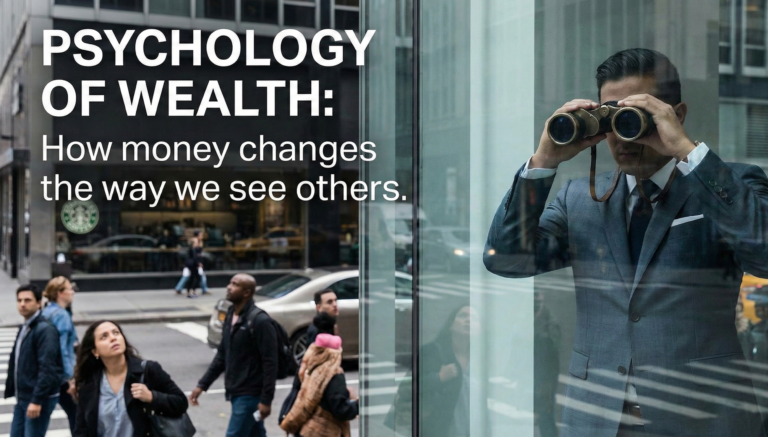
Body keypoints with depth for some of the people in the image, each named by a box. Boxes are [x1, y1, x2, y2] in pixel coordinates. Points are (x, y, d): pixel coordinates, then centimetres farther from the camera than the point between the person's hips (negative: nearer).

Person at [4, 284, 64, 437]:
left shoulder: (45, 329, -16)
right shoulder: (25, 328, 13)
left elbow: (47, 368, -22)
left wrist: (37, 400, -25)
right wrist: (13, 391, 18)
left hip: (40, 399, -9)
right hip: (22, 398, 9)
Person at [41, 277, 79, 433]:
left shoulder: (47, 312, 11)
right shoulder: (61, 315, -16)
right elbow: (61, 349, -21)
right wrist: (71, 378, -19)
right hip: (62, 375, -9)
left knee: (74, 413, 15)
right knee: (76, 414, 0)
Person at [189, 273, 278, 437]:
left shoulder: (260, 321, -16)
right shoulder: (230, 316, 10)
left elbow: (270, 363, -18)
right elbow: (222, 355, 16)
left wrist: (266, 399, -19)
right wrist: (202, 384, 12)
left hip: (250, 394, -8)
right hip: (236, 392, 8)